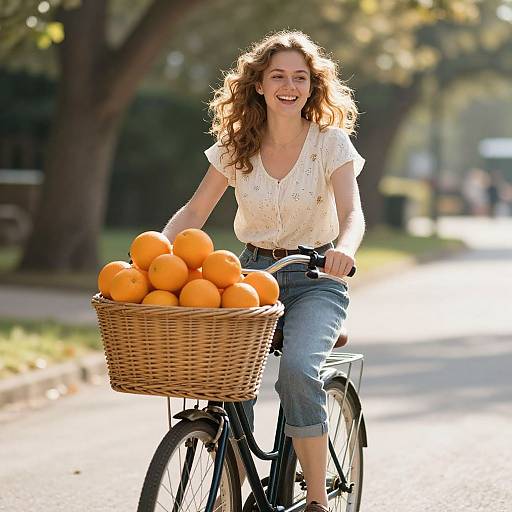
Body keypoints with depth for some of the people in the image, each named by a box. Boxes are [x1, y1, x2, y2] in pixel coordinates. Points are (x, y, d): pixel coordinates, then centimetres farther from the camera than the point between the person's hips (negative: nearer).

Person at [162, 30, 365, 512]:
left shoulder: (331, 142, -6)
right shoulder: (236, 146, 2)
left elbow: (352, 212, -19)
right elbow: (194, 211, 2)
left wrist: (344, 247, -42)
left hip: (314, 279, -3)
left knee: (297, 369, -30)